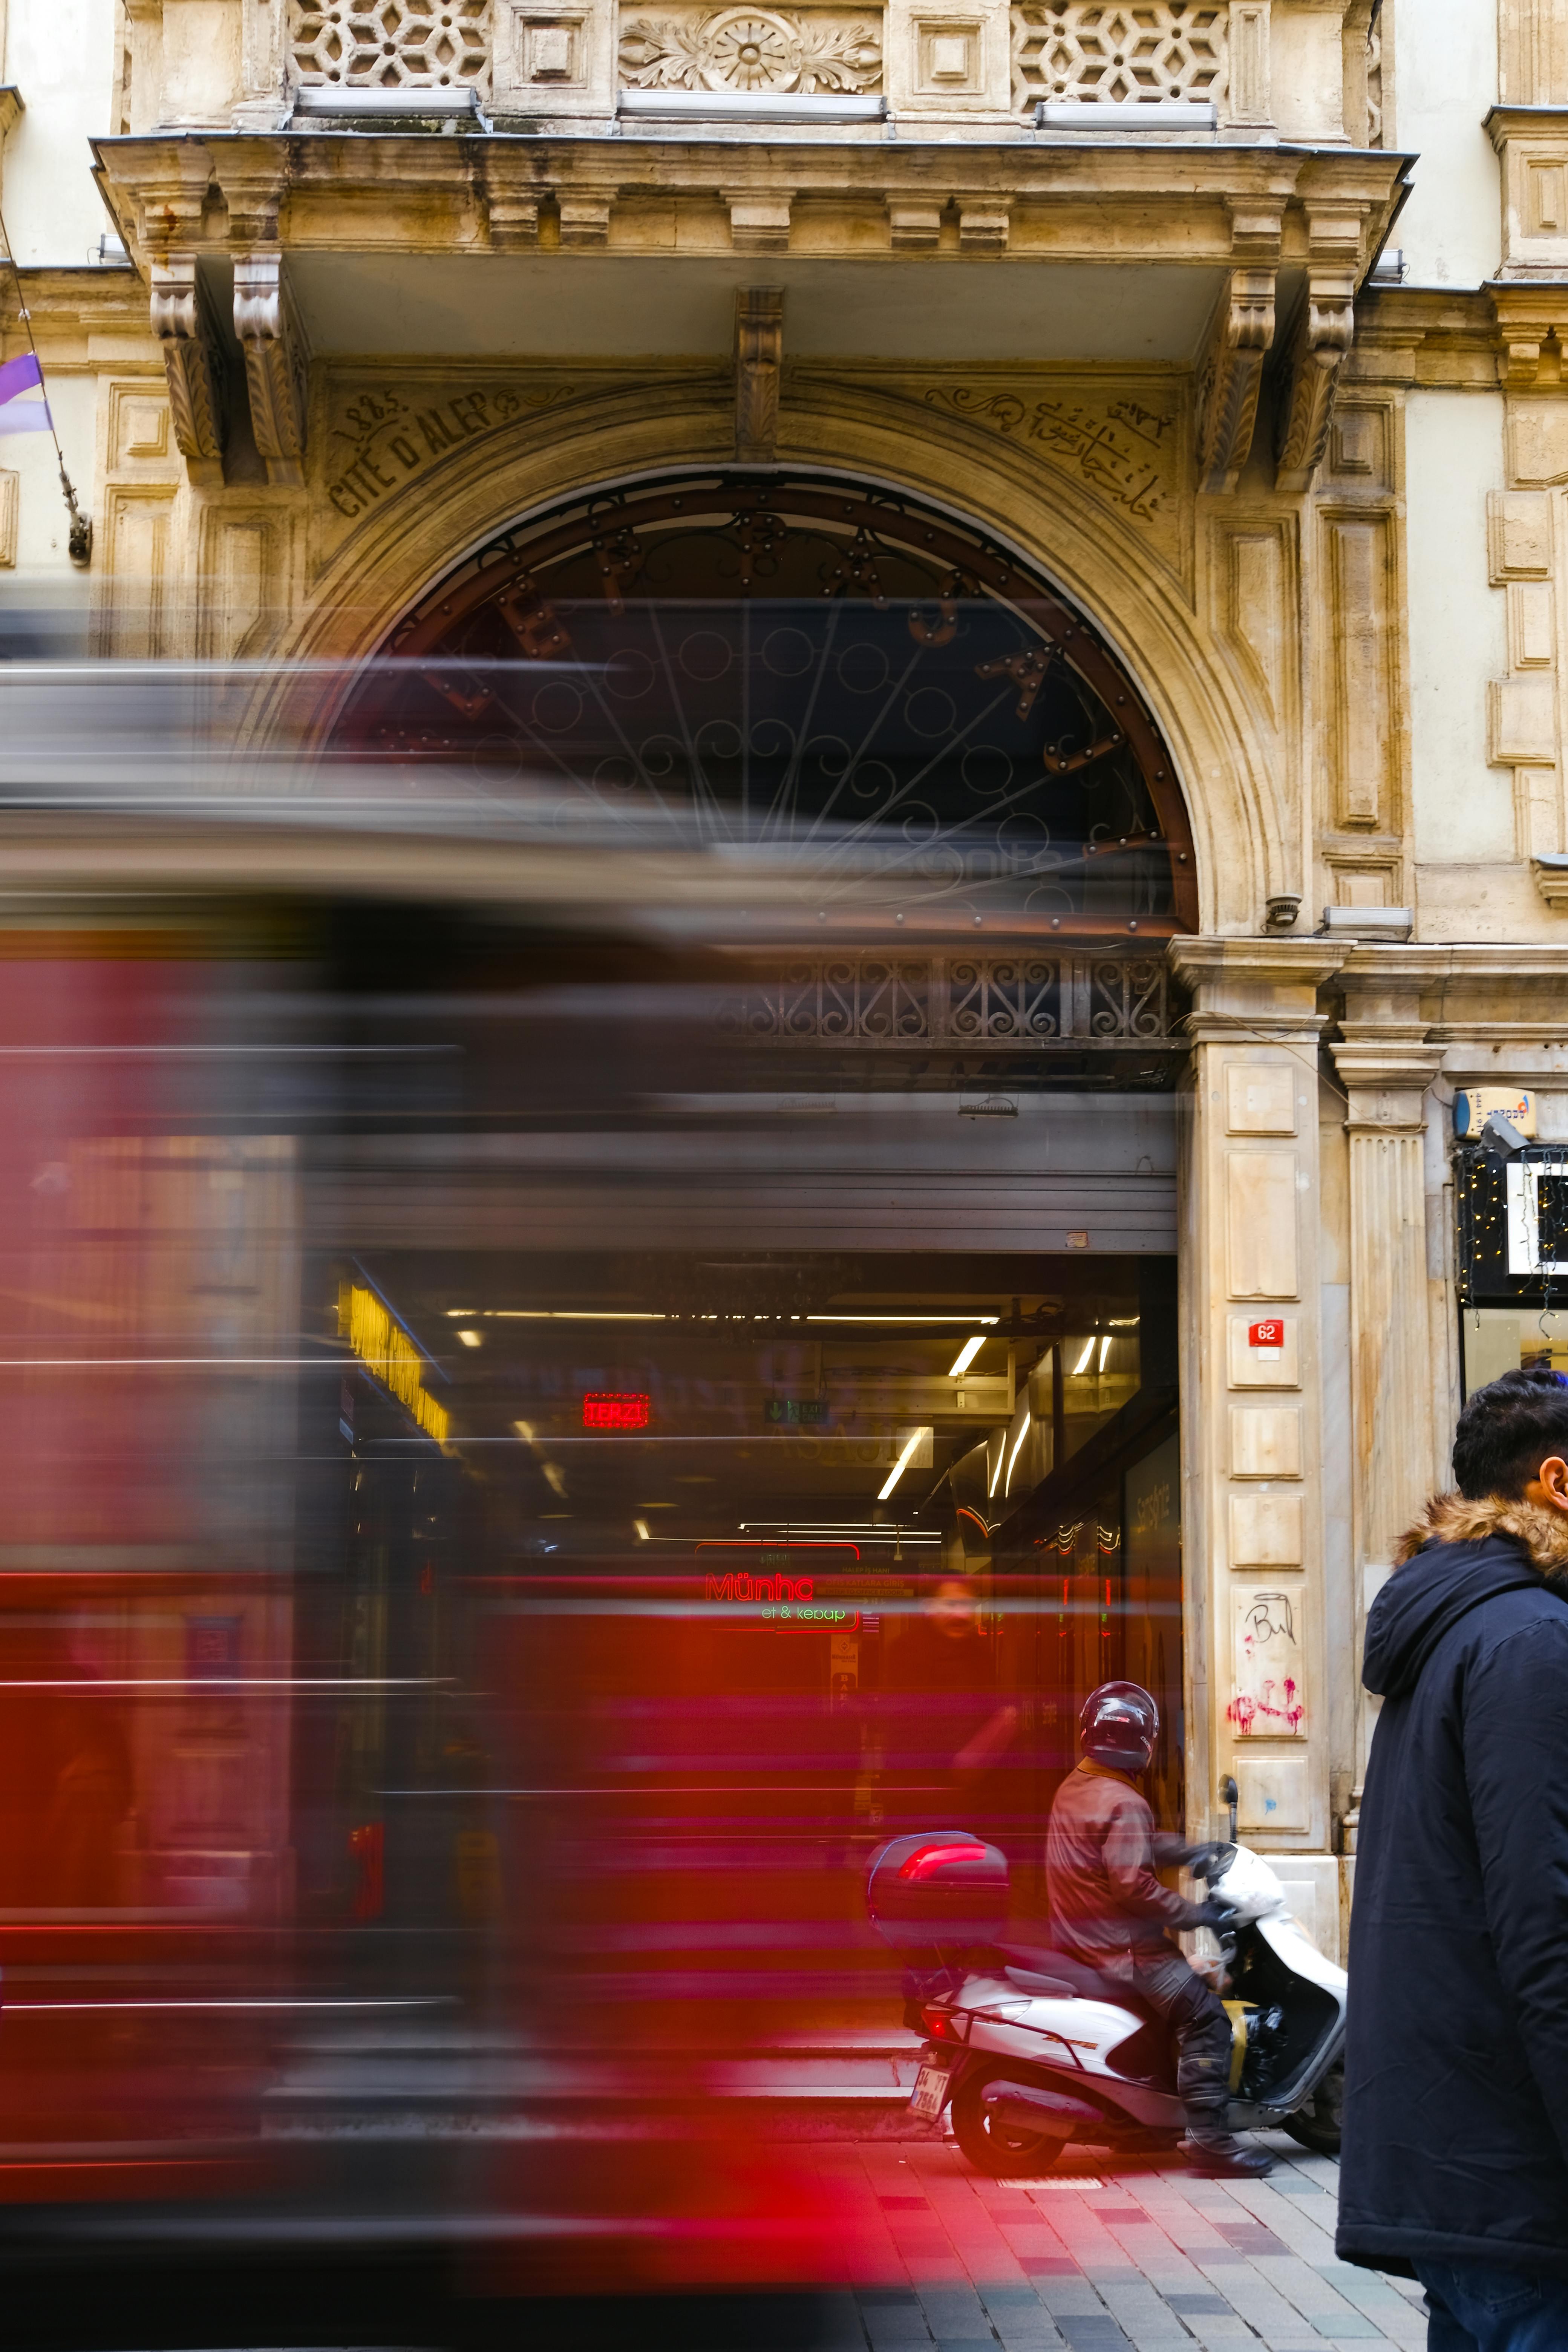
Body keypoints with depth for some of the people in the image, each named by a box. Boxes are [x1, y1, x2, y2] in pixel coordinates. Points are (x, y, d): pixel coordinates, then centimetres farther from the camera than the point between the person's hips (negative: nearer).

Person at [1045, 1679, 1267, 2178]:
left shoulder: (1074, 1789, 11)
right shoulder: (1123, 1803, -20)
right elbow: (1133, 1884, -26)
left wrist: (1193, 1851, 14)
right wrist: (1197, 1914, -18)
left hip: (1078, 1940, 10)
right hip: (1120, 1946, -10)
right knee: (1204, 2017, -10)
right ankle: (1206, 2134, -17)